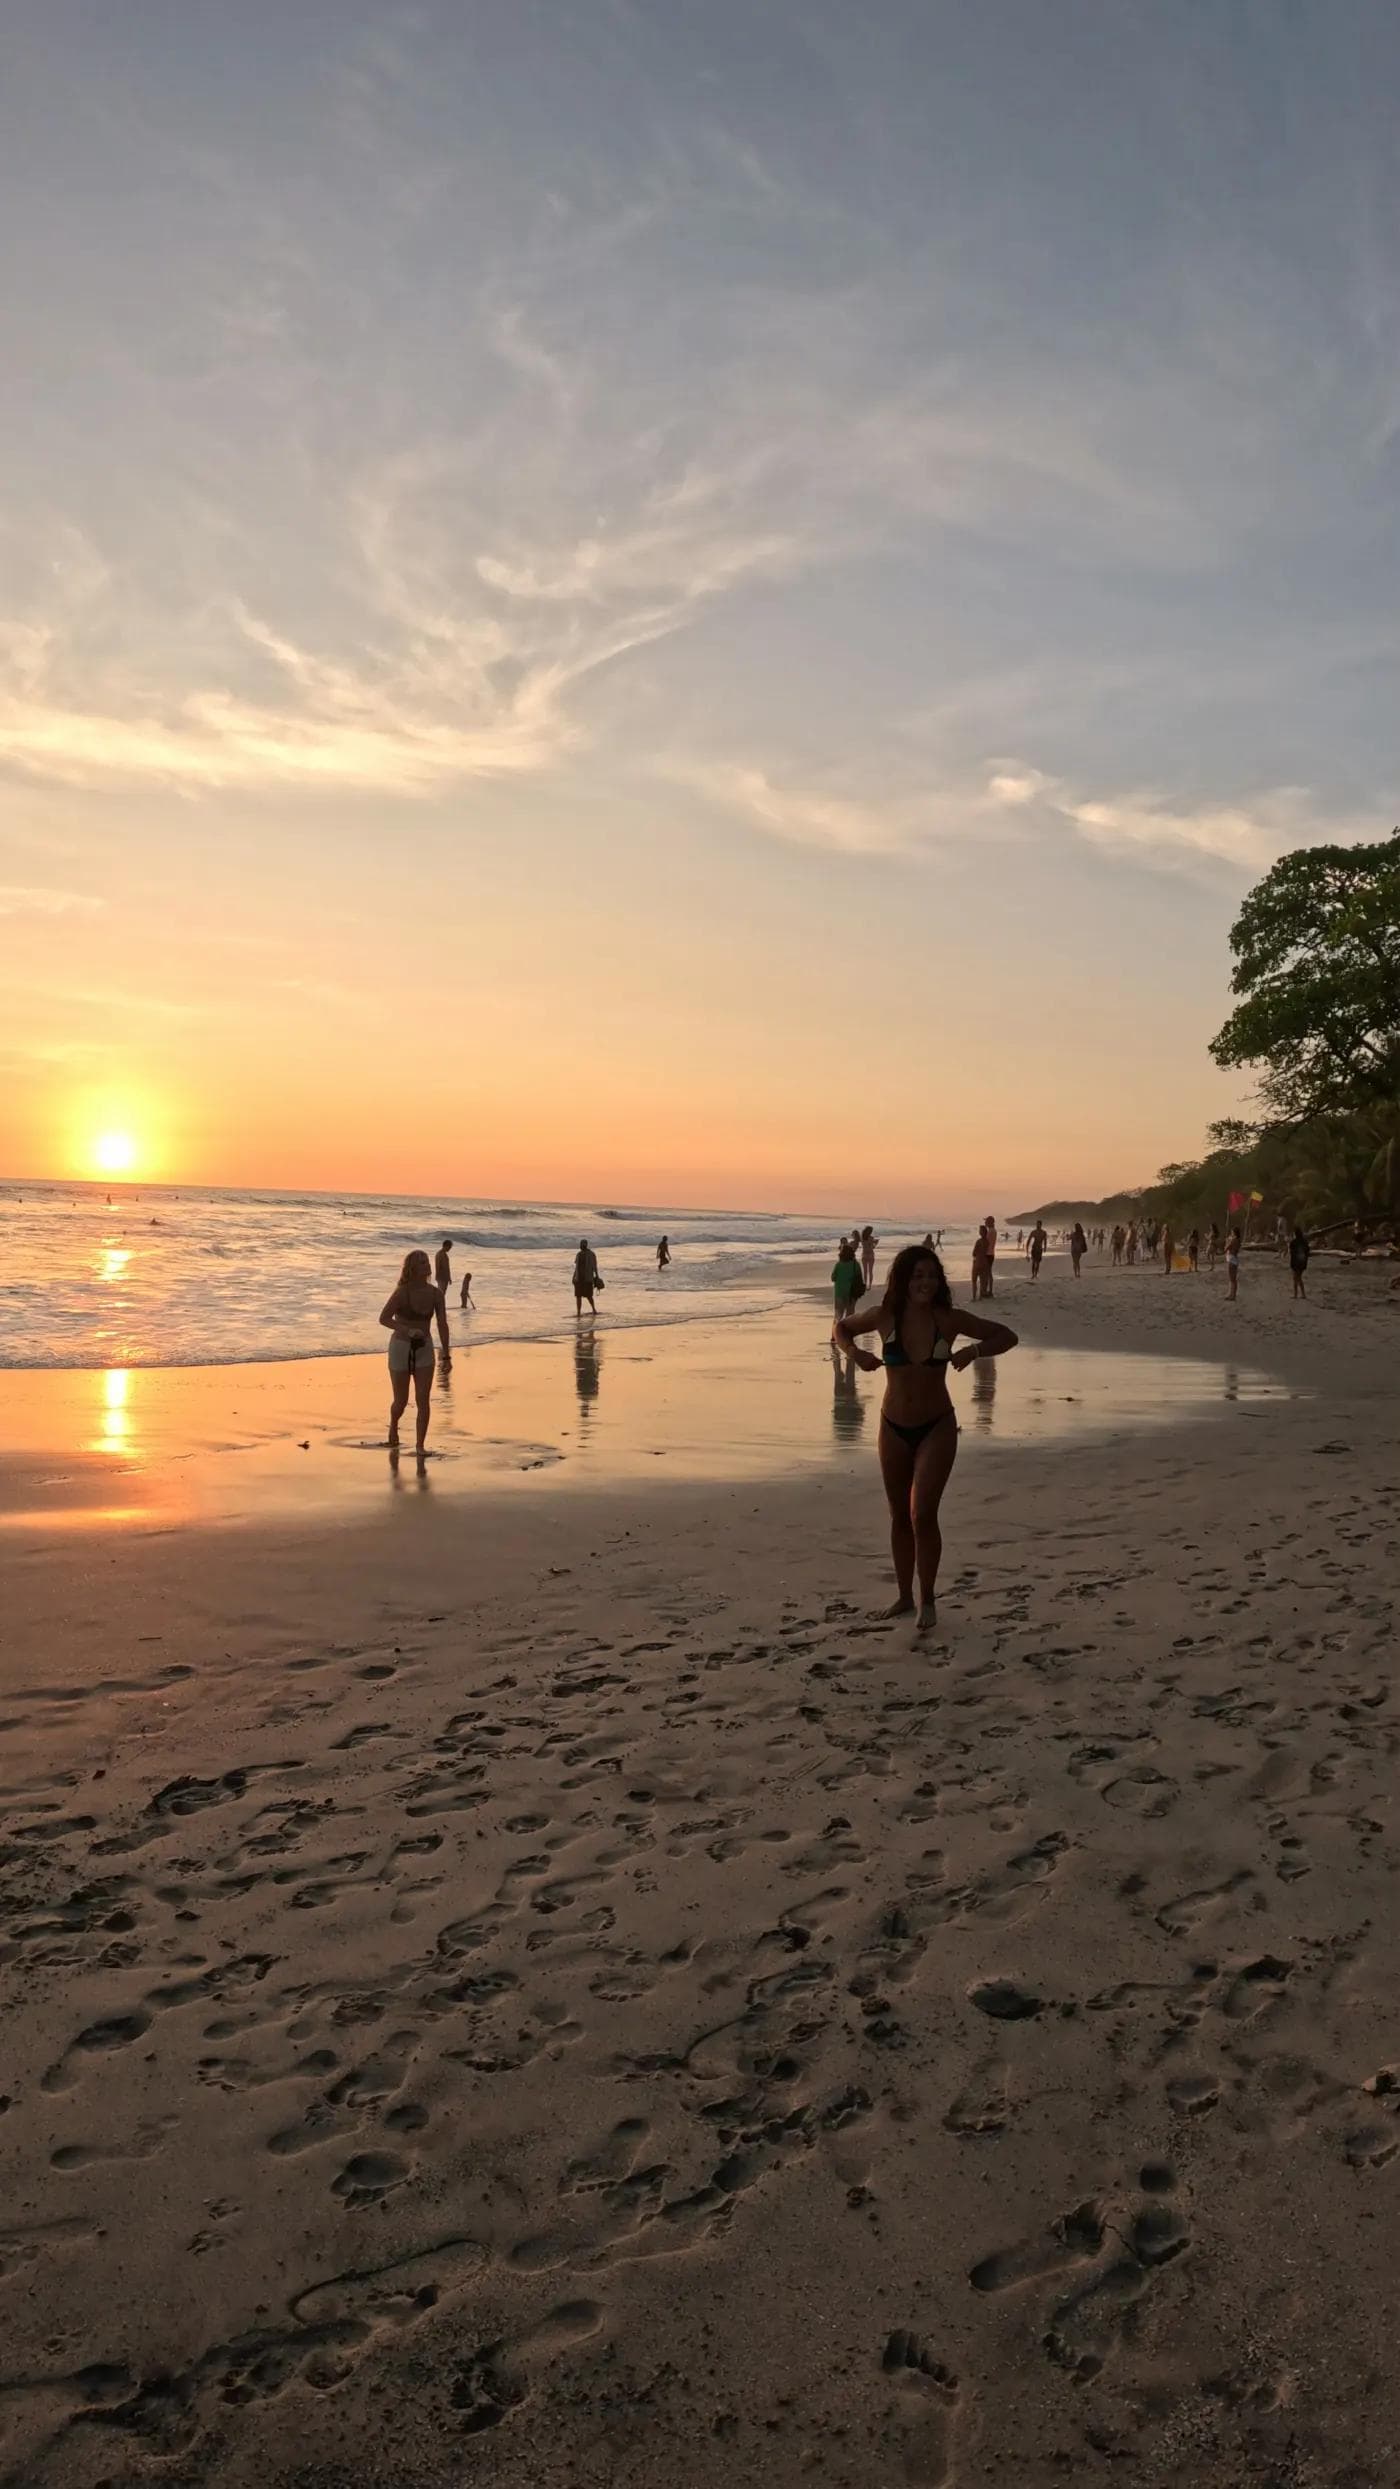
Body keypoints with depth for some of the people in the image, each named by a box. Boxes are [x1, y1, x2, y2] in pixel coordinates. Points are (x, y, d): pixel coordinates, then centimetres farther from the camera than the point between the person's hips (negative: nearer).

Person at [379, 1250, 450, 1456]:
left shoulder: (436, 1294, -6)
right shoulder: (402, 1292, -18)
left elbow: (442, 1325, -2)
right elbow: (383, 1318, -24)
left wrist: (446, 1355, -2)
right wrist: (407, 1330, -38)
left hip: (424, 1349, 3)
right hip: (401, 1348, -2)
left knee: (424, 1400, -10)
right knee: (401, 1402, 9)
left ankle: (420, 1447, -1)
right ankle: (393, 1426, 43)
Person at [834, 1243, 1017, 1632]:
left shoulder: (949, 1320, -11)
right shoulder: (885, 1317, -7)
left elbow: (1007, 1336, -2)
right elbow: (841, 1327, 11)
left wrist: (974, 1351, -20)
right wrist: (855, 1353, -10)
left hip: (937, 1428, -2)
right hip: (894, 1428, 2)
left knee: (923, 1515, -12)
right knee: (900, 1517, 13)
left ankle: (927, 1599, 6)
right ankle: (904, 1596, 29)